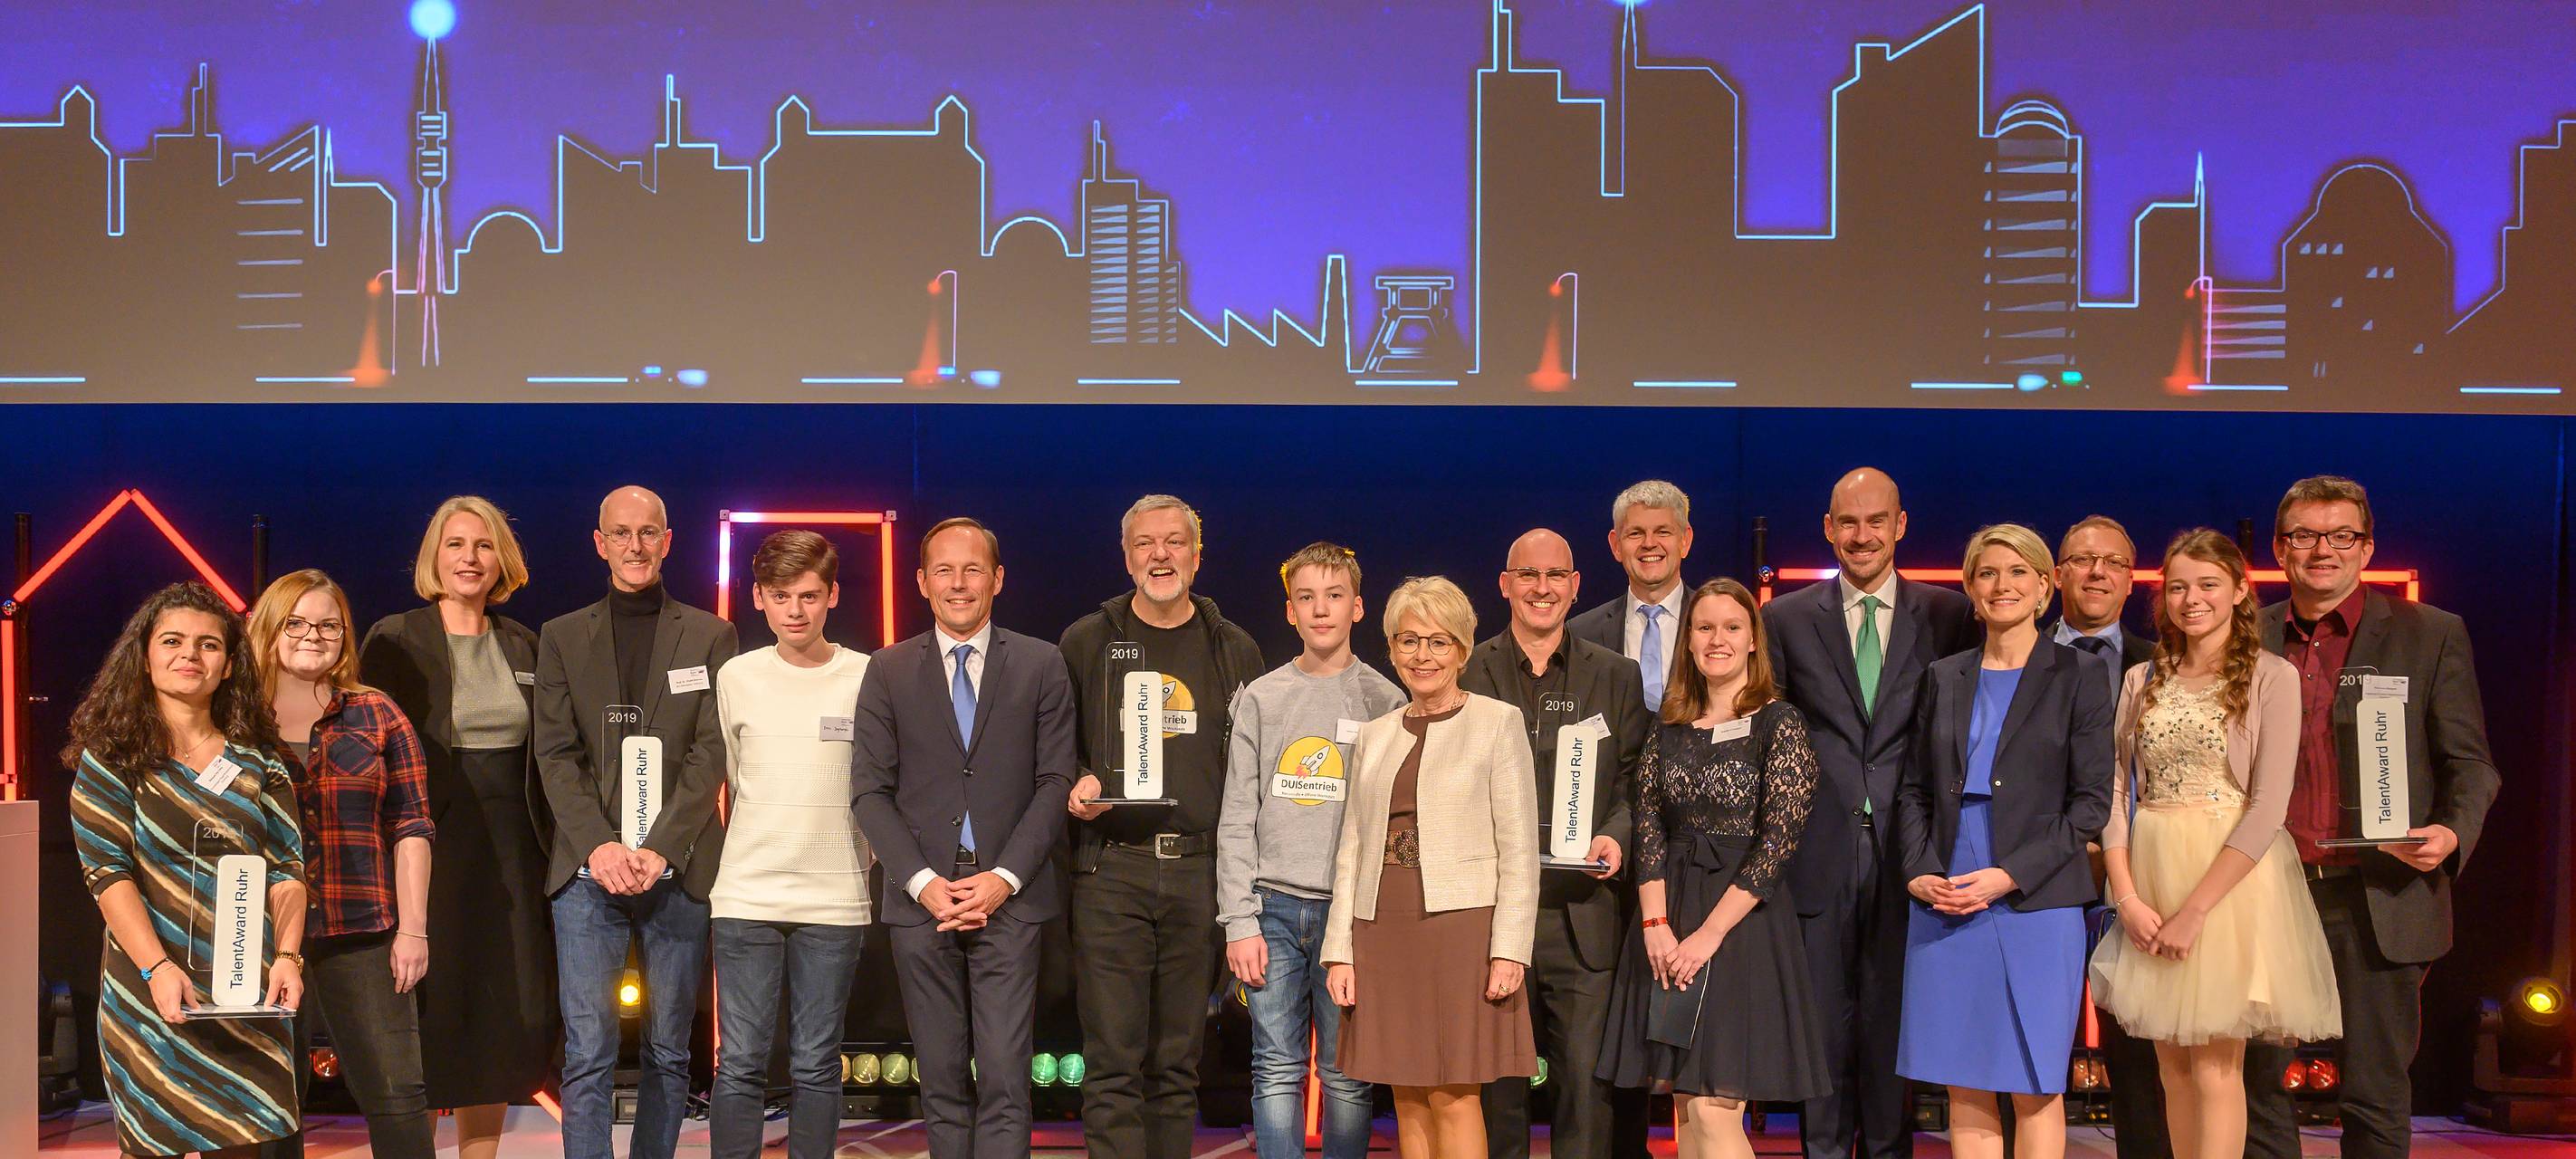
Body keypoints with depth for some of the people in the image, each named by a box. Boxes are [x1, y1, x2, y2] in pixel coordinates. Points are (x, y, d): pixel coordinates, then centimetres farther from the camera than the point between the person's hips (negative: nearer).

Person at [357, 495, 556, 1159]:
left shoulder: (522, 644, 11)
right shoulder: (395, 640, -3)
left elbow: (541, 756, 12)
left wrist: (553, 850, 6)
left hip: (513, 854, 4)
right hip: (433, 850, -4)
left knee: (505, 1024, 7)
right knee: (430, 1019, -2)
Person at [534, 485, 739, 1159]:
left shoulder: (710, 637, 8)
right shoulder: (562, 637, 11)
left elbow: (711, 753, 0)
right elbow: (555, 754, 4)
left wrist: (660, 850, -12)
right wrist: (599, 845, -12)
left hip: (678, 869, 0)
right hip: (589, 869, 0)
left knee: (669, 1051, 5)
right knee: (587, 1053, -5)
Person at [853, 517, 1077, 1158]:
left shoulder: (1041, 666, 6)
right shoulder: (888, 671, 9)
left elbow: (1055, 782, 2)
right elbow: (871, 790, 5)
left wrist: (1004, 878, -9)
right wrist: (923, 882, -7)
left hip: (1010, 899, -1)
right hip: (921, 900, 1)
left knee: (1004, 1086, -8)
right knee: (943, 1087, 6)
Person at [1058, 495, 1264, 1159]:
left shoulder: (1234, 651, 11)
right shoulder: (1085, 644, 7)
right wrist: (1074, 787, -8)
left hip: (1201, 871, 2)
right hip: (1110, 870, -2)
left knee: (1178, 1061, 9)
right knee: (1114, 1062, -4)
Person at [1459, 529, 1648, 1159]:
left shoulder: (1616, 675, 11)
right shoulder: (1467, 672, 8)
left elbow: (1634, 782, 11)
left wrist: (1615, 835, -8)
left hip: (1582, 912, 0)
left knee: (1587, 1077, -2)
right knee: (1495, 1082, 5)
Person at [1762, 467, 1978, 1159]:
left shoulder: (1949, 616, 5)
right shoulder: (1787, 620, 6)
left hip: (1905, 847, 0)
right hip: (1819, 850, 0)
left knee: (1894, 1017, 6)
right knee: (1822, 1018, 5)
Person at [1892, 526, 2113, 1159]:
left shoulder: (2077, 674, 2)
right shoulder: (1943, 678, 13)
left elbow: (2091, 801, -3)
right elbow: (1914, 790, 15)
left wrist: (2010, 874, -13)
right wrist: (1918, 871, -2)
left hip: (2036, 904, -3)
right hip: (1945, 904, 3)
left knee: (2035, 1089, 0)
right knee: (1965, 1089, 5)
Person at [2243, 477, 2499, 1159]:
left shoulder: (2432, 635, 3)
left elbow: (2469, 762, 2)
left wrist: (2453, 833, -17)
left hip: (2380, 898, -2)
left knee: (2375, 1096, 4)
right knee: (2256, 1084, 6)